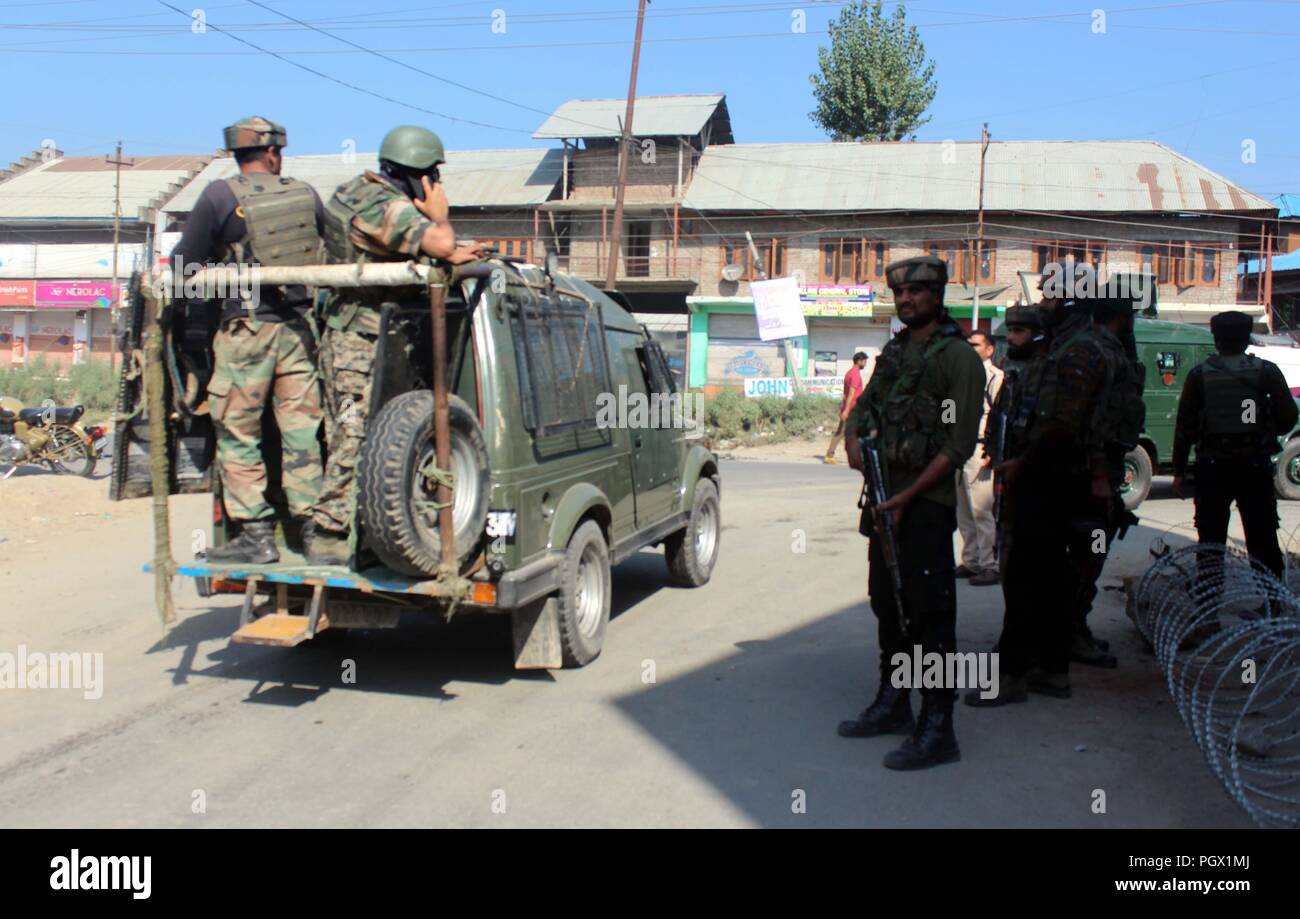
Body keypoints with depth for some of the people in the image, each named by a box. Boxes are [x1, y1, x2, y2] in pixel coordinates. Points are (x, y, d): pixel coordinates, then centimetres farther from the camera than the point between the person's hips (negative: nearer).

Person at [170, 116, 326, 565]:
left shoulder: (220, 196, -4)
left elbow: (183, 267, -1)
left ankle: (256, 533, 5)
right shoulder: (305, 194, 8)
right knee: (301, 430, 8)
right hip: (297, 326, 4)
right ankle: (314, 525, 10)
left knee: (237, 434, 4)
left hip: (246, 329, -4)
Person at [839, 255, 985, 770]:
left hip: (927, 504, -8)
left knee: (929, 613, -6)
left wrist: (909, 496, -18)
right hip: (886, 499, 8)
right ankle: (893, 705, 29)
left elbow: (959, 444, -14)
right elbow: (863, 409, 23)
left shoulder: (958, 357, -8)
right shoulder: (893, 353, 15)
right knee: (888, 605, 15)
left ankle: (936, 731, 1)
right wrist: (853, 443, 0)